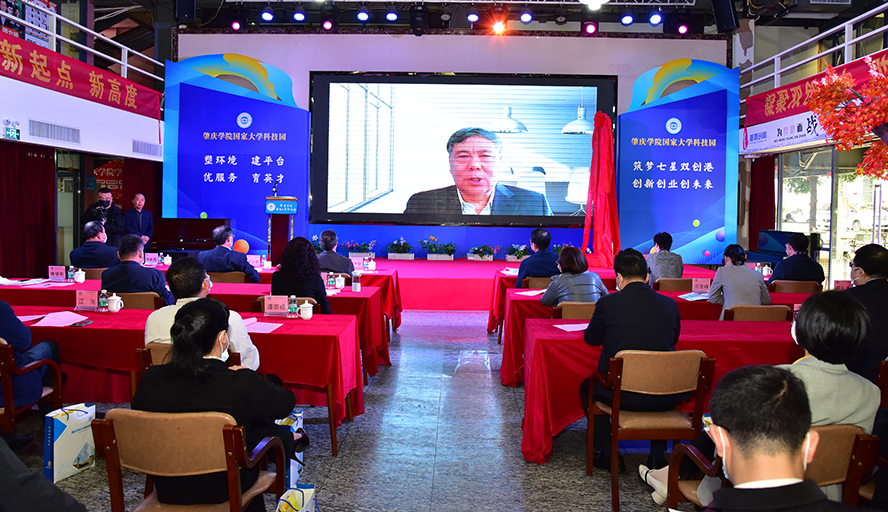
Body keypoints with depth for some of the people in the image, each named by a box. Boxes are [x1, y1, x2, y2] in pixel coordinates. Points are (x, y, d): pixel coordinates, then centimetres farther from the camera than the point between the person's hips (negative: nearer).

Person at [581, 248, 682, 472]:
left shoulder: (608, 303, -8)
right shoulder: (670, 304, 1)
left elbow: (591, 339, 8)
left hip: (623, 395, -3)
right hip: (665, 399, 3)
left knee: (587, 386, 28)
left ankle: (608, 454, 24)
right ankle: (657, 453, 32)